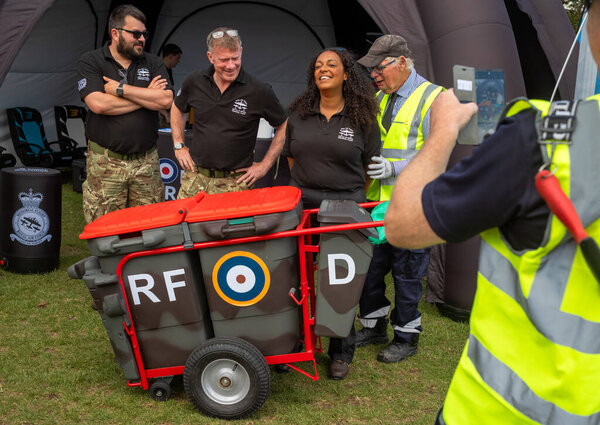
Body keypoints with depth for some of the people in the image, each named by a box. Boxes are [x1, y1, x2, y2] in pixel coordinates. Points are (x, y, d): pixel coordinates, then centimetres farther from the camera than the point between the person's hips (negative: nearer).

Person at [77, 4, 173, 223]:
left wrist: (121, 89, -10)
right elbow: (98, 104, -15)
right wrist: (147, 95, -8)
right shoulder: (90, 62, 2)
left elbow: (165, 100, -7)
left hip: (146, 161, 3)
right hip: (105, 163, -3)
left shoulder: (152, 63, 10)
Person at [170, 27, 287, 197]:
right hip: (195, 177, 3)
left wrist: (264, 165, 0)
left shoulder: (259, 91, -8)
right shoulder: (194, 82, 1)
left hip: (235, 182, -3)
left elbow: (284, 127, 2)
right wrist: (179, 146, 13)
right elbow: (177, 108, 22)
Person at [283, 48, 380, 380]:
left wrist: (357, 198, 8)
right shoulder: (299, 113, 8)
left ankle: (341, 353, 22)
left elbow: (371, 166, 7)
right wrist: (305, 187, 13)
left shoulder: (361, 117, 2)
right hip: (302, 203, 2)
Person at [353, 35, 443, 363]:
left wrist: (395, 167, -23)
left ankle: (406, 337, 23)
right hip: (378, 204, 7)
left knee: (407, 273, 5)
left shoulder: (431, 98, -9)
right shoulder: (379, 98, 13)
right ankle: (375, 326, 33)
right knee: (370, 265, 13)